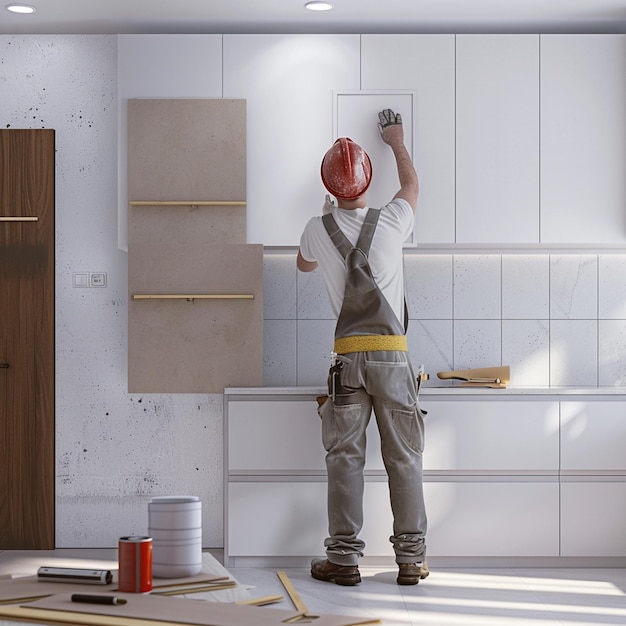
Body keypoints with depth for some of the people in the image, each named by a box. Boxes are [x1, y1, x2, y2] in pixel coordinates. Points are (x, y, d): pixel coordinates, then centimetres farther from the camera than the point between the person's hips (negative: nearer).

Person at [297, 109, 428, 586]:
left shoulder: (319, 230, 1)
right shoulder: (391, 221, 0)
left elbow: (305, 264, 25)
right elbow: (412, 185, 23)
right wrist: (396, 141, 39)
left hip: (348, 357, 0)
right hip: (393, 355, 0)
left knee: (345, 457, 3)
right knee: (404, 458, 4)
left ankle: (344, 558, 3)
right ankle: (411, 559, 7)